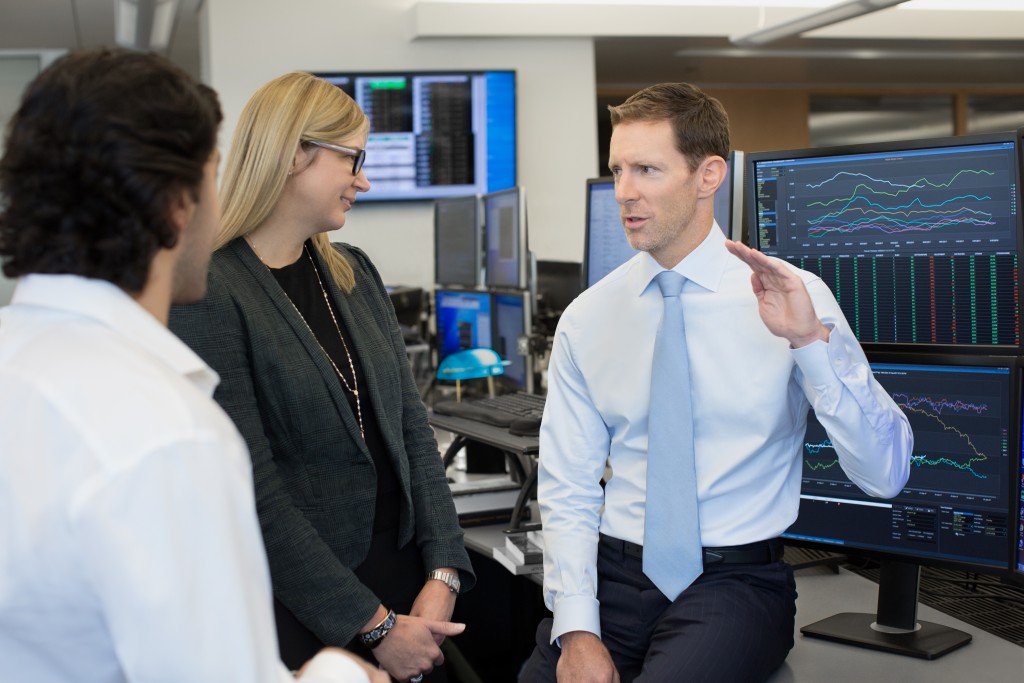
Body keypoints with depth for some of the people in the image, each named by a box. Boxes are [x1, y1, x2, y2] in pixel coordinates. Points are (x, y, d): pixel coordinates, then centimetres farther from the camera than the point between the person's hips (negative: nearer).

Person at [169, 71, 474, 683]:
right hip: (303, 621, -6)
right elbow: (256, 494, -18)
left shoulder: (354, 272, 8)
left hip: (406, 586, 6)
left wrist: (443, 576, -5)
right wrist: (375, 626, -15)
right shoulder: (210, 296, -15)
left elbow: (411, 427, 6)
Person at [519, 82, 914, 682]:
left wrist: (811, 339, -24)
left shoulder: (792, 297, -4)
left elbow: (886, 475, -11)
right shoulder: (587, 318, 4)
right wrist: (576, 627, -10)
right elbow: (567, 490, 4)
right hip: (613, 572, 3)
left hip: (738, 579, -3)